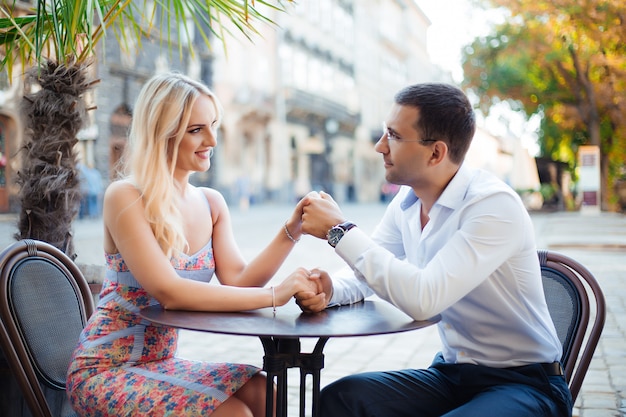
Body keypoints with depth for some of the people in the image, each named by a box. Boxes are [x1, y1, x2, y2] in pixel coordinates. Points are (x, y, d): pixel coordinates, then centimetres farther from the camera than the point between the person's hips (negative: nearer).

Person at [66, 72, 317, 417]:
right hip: (104, 372, -6)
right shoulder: (125, 198, -16)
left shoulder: (211, 203, 4)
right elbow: (168, 292, -26)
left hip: (161, 363, 6)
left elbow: (236, 281, -6)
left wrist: (291, 231, -18)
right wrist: (273, 295, -30)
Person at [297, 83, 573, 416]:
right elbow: (364, 273, 7)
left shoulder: (494, 205, -23)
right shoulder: (406, 202, 0)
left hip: (524, 383, -6)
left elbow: (423, 298, -33)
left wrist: (340, 230, -25)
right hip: (451, 373, 6)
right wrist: (328, 291, -17)